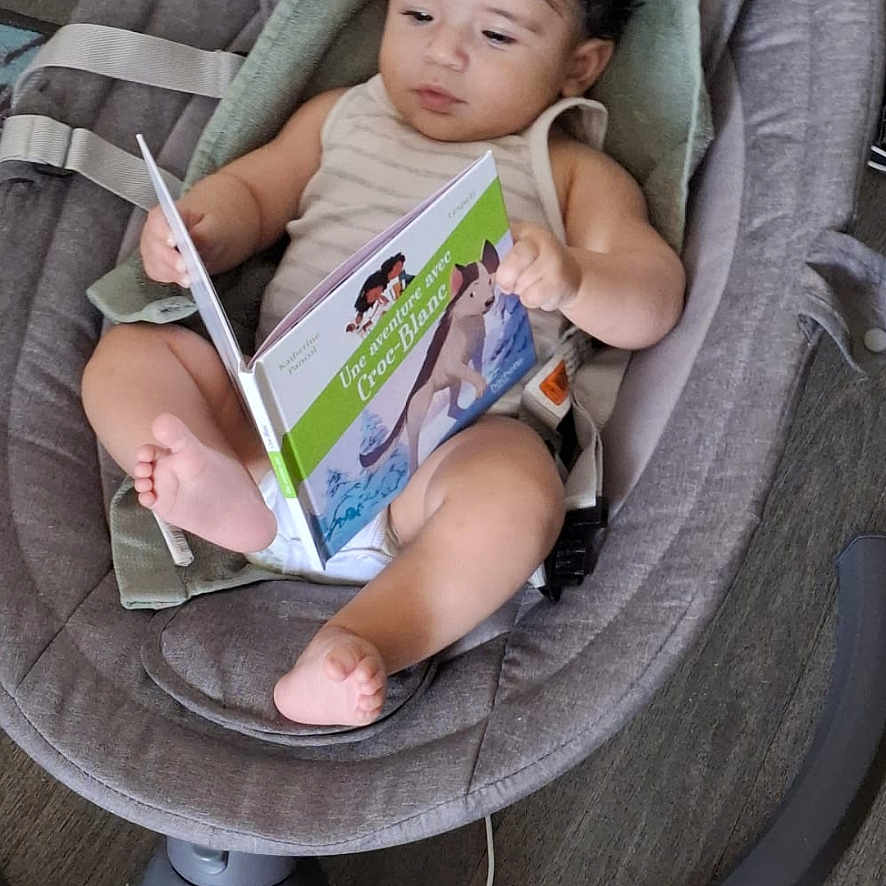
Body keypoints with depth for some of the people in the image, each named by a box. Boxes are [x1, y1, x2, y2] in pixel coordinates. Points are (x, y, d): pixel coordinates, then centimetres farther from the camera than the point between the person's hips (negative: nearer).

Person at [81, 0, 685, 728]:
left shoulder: (574, 174, 14)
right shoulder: (341, 117, 24)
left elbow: (653, 304, 4)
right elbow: (250, 191, 23)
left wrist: (572, 280, -21)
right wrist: (196, 233, -3)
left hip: (443, 445, -4)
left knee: (518, 484, -34)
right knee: (129, 352, -10)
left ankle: (360, 640, -41)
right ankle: (234, 488, -34)